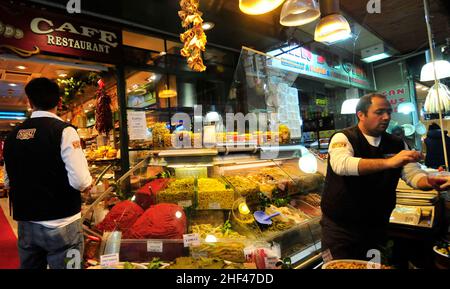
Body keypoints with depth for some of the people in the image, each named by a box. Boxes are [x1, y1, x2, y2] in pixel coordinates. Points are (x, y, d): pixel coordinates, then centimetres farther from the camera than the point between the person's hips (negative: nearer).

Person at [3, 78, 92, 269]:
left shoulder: (12, 136, 3)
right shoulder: (63, 131, -15)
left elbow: (8, 182, 14)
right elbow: (81, 181, -22)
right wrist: (88, 183, -1)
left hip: (25, 224, 6)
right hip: (60, 225, -6)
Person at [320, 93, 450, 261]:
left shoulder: (397, 145, 3)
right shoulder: (343, 139, -15)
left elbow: (413, 174, -4)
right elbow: (341, 164, -35)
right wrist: (388, 162, -44)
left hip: (378, 227, 5)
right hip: (340, 227, -5)